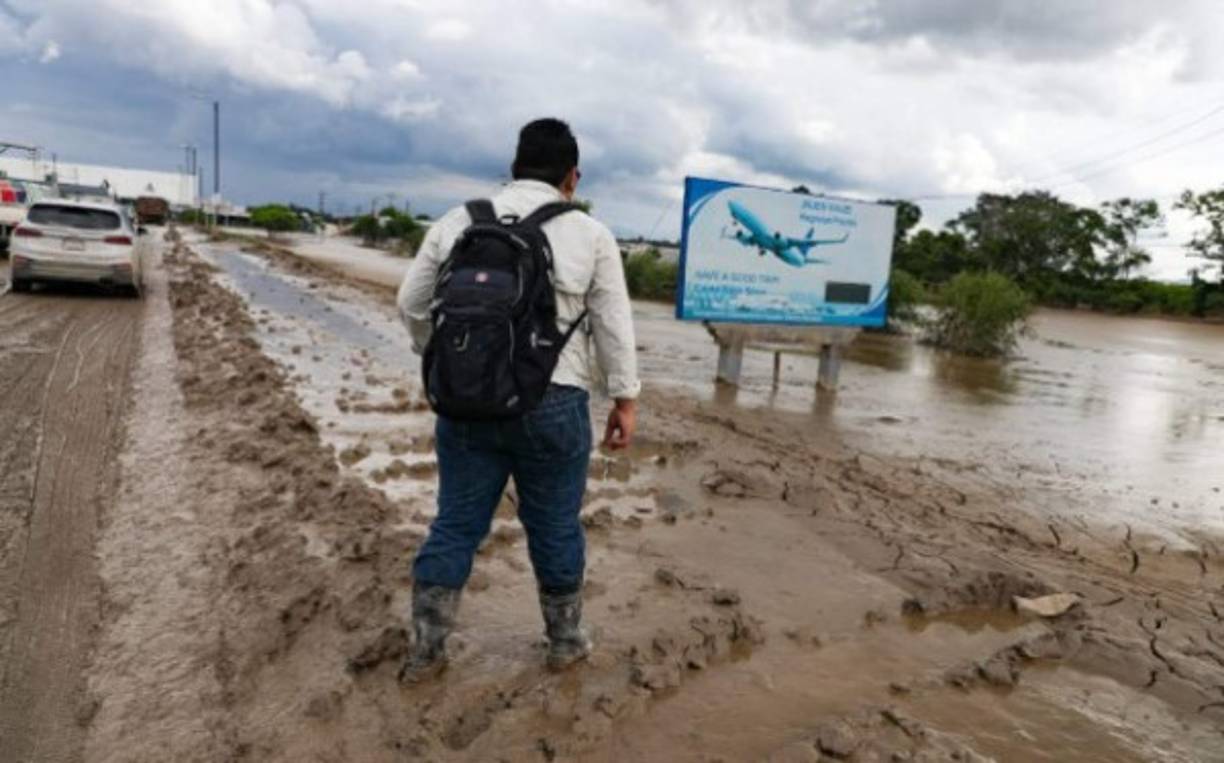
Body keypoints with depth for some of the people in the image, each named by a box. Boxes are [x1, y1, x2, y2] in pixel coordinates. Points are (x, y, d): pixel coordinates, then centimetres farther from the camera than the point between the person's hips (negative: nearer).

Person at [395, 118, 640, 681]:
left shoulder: (456, 222, 6)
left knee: (455, 525, 13)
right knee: (555, 529, 12)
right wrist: (624, 398, 5)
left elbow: (411, 304, 10)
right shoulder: (590, 234, -1)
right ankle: (564, 642, 29)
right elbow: (614, 326, -1)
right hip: (552, 404, -2)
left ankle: (425, 651, 21)